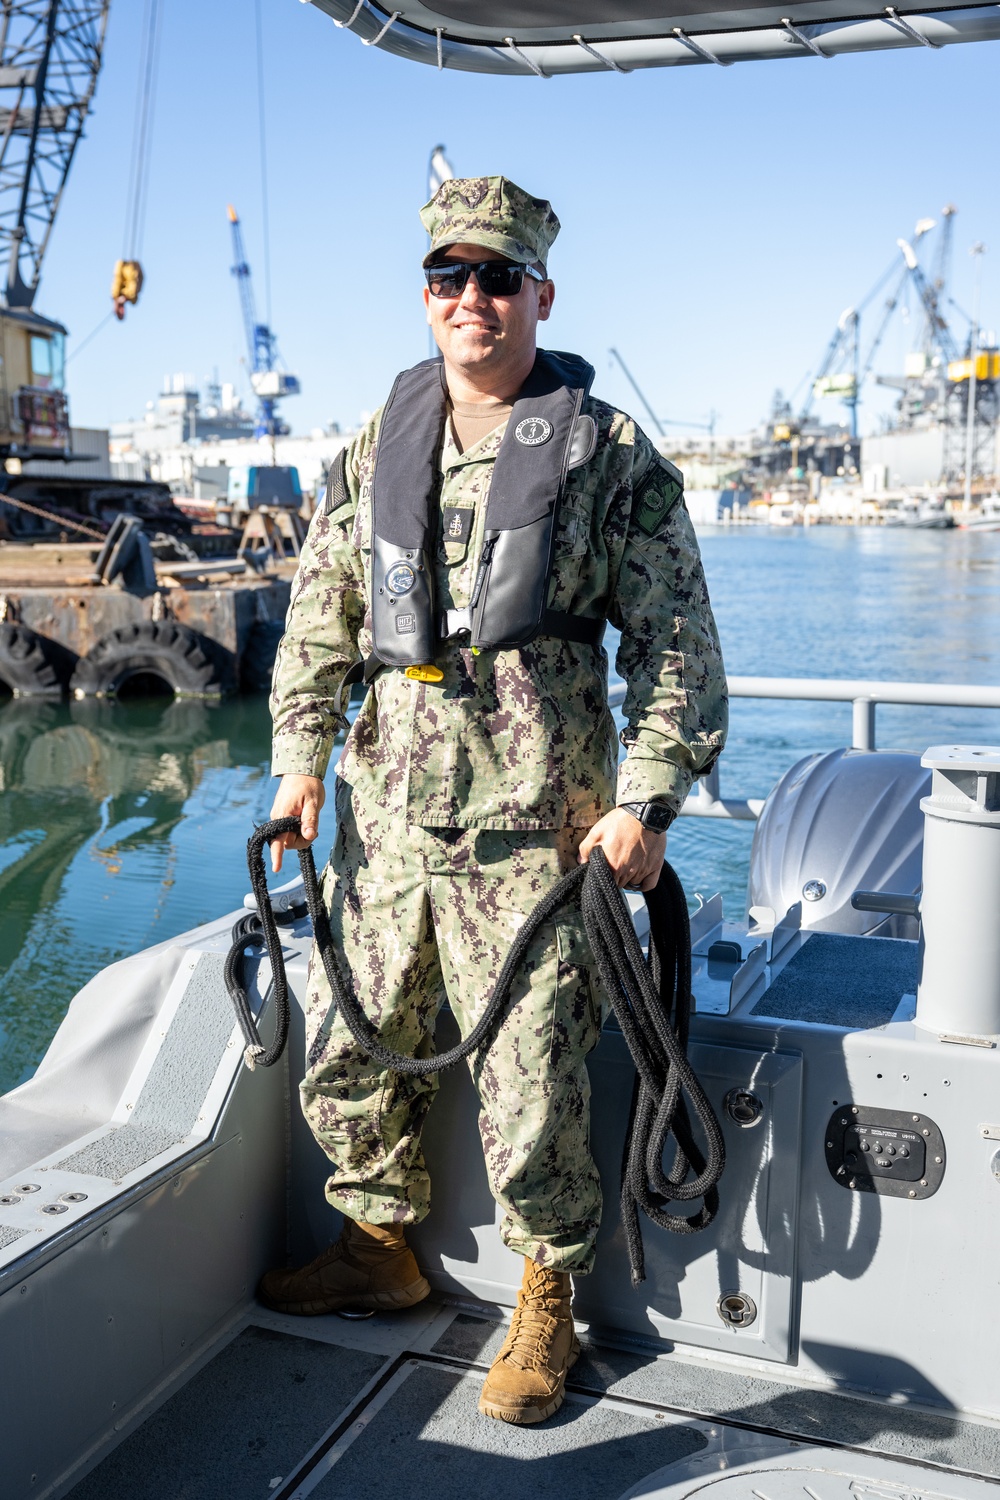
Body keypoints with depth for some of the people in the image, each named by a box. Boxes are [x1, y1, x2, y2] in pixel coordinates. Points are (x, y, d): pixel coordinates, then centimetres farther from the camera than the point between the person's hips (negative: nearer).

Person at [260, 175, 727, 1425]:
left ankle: (548, 1300, 26)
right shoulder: (378, 446, 11)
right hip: (386, 812, 5)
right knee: (348, 1052, 14)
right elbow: (320, 614, 16)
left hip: (532, 828, -4)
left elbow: (677, 643, -2)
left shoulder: (609, 454, -2)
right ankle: (378, 1250, 38)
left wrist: (646, 804, -9)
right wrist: (301, 759, 8)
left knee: (530, 1084, 1)